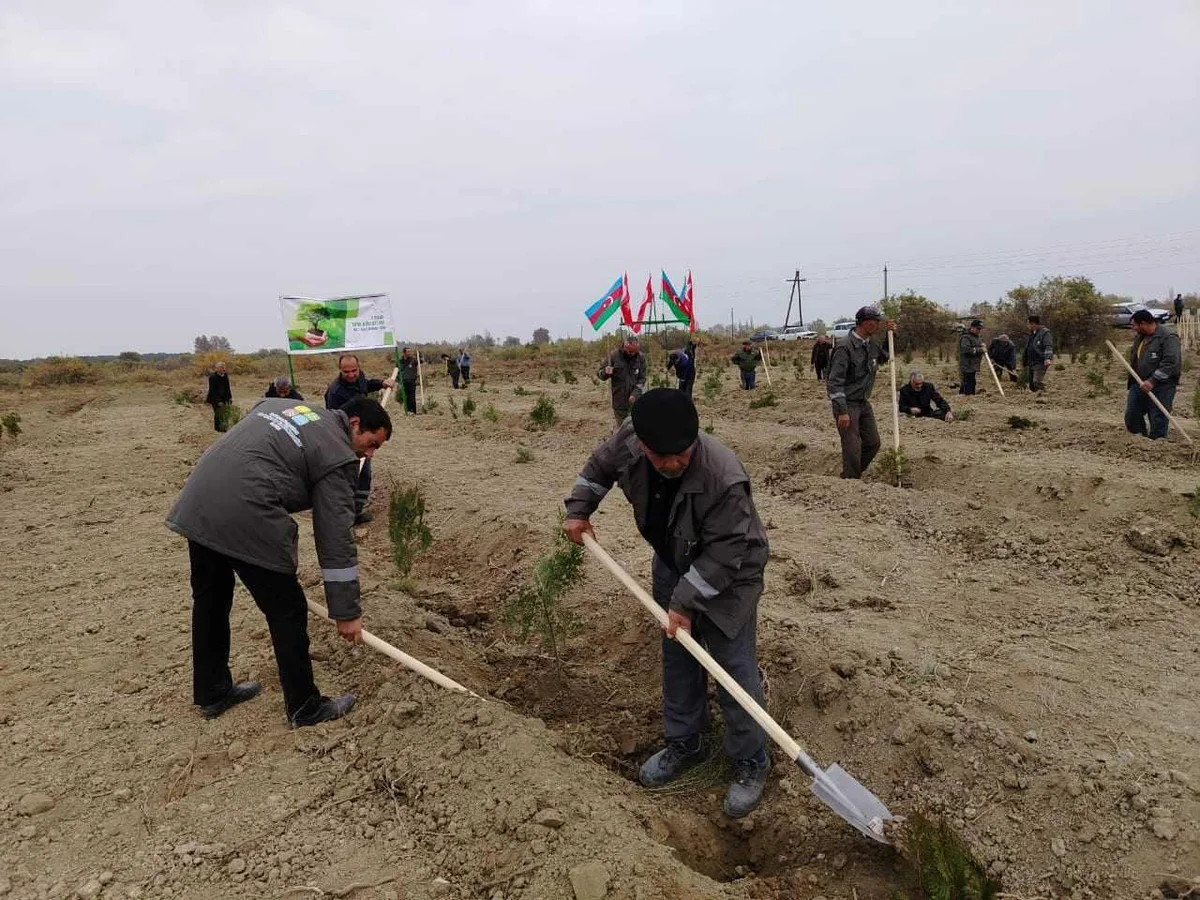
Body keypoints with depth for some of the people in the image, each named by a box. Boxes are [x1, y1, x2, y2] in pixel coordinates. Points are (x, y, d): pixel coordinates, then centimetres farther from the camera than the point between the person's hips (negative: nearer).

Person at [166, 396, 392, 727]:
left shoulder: (277, 404, 23)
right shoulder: (338, 456, -1)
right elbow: (336, 540, -3)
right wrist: (346, 612, 2)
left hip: (196, 503, 9)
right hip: (246, 519, -9)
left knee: (209, 599, 23)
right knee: (287, 612, 6)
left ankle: (211, 693, 40)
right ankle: (305, 708, 19)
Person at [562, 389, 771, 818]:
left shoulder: (724, 477, -40)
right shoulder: (628, 440, -24)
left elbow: (722, 555, -30)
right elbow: (600, 465, 2)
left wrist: (686, 604, -26)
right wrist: (578, 510, 0)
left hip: (727, 576, -6)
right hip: (674, 564, 6)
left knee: (734, 668, -2)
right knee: (677, 656, 17)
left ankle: (750, 762, 18)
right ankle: (683, 743, 36)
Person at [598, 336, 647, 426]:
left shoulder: (641, 357, -2)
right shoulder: (614, 355, -5)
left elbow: (642, 379, 1)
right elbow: (600, 374, 2)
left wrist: (635, 393, -14)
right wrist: (606, 373, -22)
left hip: (635, 401, 0)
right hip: (619, 402, 0)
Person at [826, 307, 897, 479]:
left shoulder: (871, 345, 7)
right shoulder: (844, 347, -19)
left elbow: (886, 356, 30)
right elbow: (835, 381, -22)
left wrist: (890, 335, 11)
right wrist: (842, 411, -25)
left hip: (864, 403, 9)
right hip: (847, 404, -9)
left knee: (873, 443, 12)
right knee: (852, 448, -8)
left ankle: (854, 475, 27)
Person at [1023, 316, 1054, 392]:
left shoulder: (1045, 333, -7)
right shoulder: (1031, 334, 19)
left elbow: (1048, 346, -20)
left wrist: (1048, 358, -35)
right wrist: (1026, 363, 30)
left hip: (1040, 362, -9)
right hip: (1031, 363, 9)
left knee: (1037, 382, -22)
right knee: (1032, 386, 6)